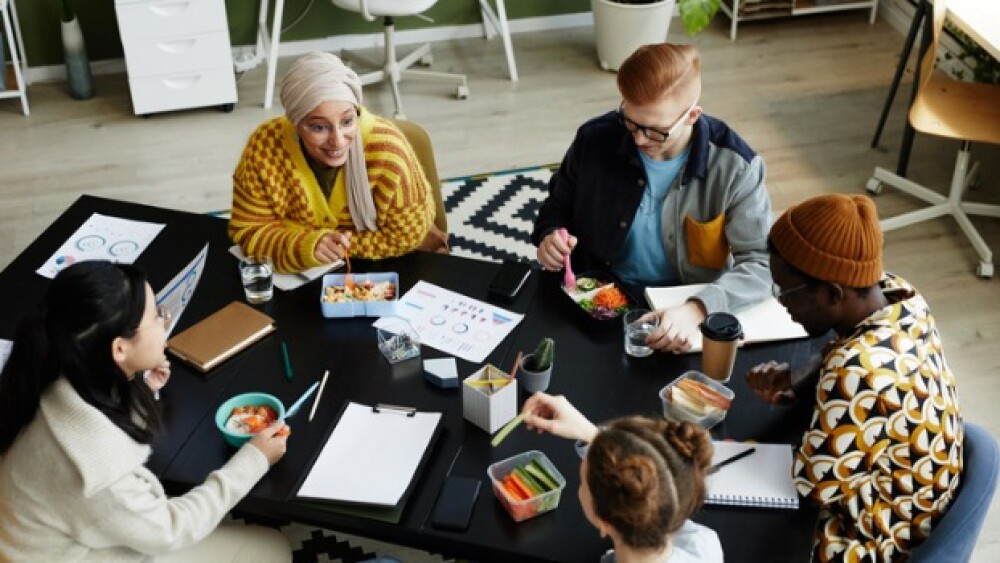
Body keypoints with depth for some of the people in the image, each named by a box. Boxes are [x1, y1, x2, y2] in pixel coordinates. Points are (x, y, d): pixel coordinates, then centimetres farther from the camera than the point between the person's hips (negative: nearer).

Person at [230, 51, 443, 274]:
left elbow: (406, 236, -18)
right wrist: (305, 247, -33)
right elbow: (250, 230, -14)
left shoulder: (385, 148, -26)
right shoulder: (266, 147, -21)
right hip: (303, 276, 1)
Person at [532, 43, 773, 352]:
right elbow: (559, 205, 10)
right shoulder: (594, 140, -9)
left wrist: (697, 310, -34)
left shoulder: (734, 167, -17)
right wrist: (551, 235, -14)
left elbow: (761, 263, -17)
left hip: (684, 307, 1)